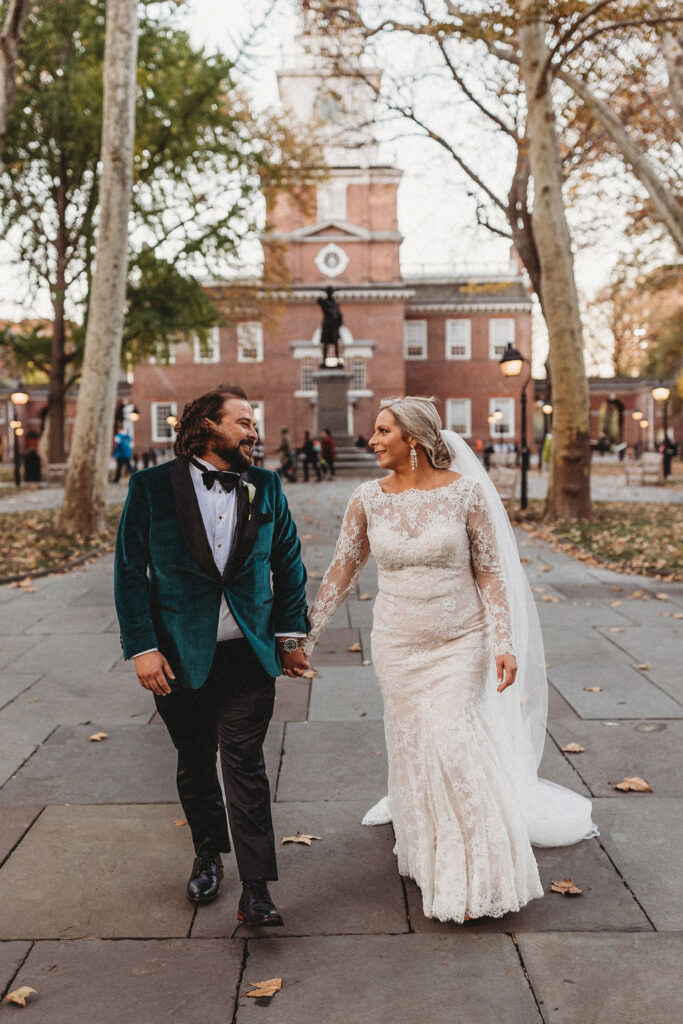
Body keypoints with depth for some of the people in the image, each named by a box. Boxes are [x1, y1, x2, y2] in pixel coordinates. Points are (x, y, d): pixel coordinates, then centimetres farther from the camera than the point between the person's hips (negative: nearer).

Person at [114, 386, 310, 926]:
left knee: (245, 764, -3)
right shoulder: (152, 487, -4)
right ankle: (208, 854, 38)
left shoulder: (266, 486, 4)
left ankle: (256, 890, 4)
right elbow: (130, 570, -3)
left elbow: (288, 561, 12)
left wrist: (290, 632, 7)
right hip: (180, 656, 0)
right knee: (195, 764, 15)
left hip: (250, 653, 0)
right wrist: (142, 646, -9)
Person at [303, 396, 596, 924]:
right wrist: (306, 635, 3)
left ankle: (474, 878, 12)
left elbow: (491, 571, -6)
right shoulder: (369, 498, -2)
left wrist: (505, 643, -12)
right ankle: (431, 856, 36)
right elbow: (342, 570, 4)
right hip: (397, 643, 3)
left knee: (452, 746, -9)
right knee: (413, 747, 11)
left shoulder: (465, 490, -9)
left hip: (460, 642, -3)